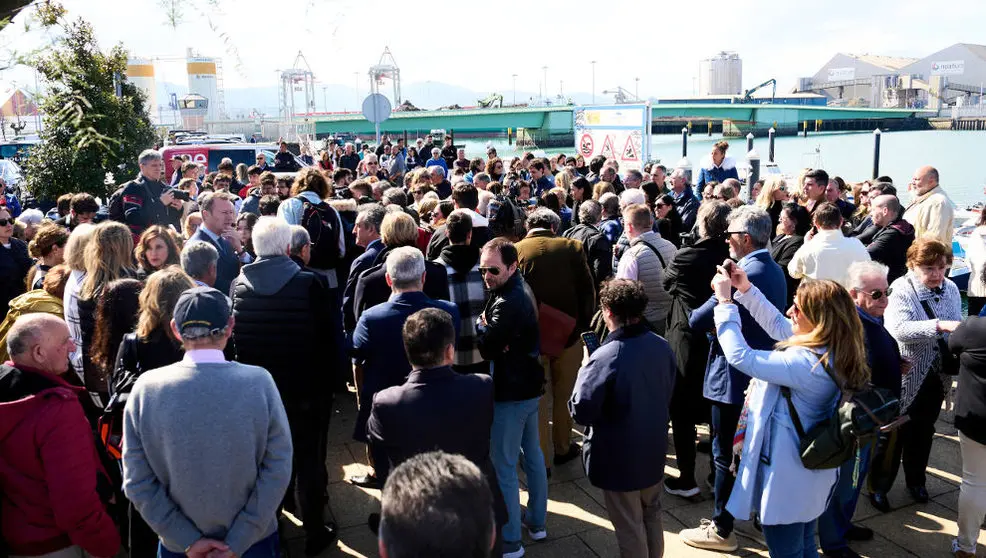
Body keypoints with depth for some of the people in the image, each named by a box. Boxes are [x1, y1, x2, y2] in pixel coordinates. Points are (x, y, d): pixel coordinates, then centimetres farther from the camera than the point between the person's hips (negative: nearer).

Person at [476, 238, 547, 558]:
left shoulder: (508, 303, -26)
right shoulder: (520, 291, 6)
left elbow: (486, 348, -25)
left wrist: (481, 324, -9)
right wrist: (490, 330, -10)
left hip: (510, 393, -10)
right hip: (528, 386, 10)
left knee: (503, 467, 0)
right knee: (532, 453, 20)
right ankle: (537, 522, 35)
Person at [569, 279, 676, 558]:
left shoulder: (605, 358, -28)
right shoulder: (662, 347, -6)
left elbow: (581, 412, -22)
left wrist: (585, 370, -10)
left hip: (619, 460, -6)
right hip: (653, 452, 7)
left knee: (630, 529, 11)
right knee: (652, 516, 26)